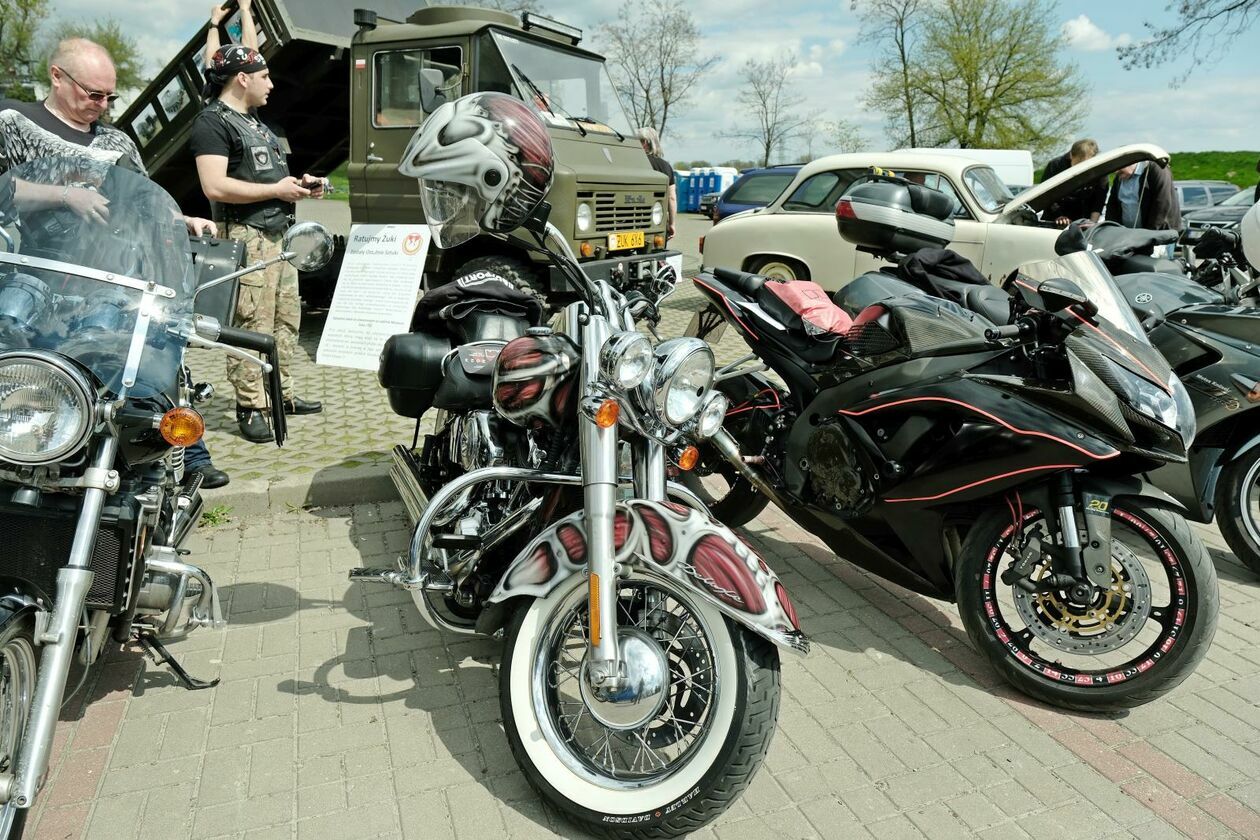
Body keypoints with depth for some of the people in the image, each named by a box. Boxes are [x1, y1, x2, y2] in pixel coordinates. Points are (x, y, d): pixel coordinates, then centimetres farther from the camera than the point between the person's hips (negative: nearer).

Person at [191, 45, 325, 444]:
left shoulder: (253, 121, 22)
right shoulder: (212, 122, -9)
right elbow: (215, 186, -20)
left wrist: (300, 183, 13)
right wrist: (276, 190, -15)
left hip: (279, 233, 10)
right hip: (247, 236, -10)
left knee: (287, 317, 12)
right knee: (253, 324, -10)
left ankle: (283, 394, 21)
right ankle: (250, 407, -4)